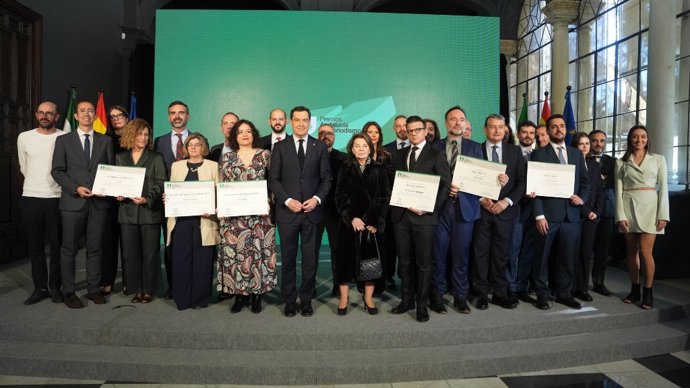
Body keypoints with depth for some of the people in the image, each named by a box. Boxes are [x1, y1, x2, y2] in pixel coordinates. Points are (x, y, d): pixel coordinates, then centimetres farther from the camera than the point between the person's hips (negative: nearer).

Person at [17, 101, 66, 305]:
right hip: (30, 198, 3)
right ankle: (40, 287, 19)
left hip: (56, 198, -2)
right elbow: (24, 168, 16)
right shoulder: (24, 137, 5)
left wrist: (55, 186, 7)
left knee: (57, 246, 3)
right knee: (35, 246, 8)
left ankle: (55, 287, 15)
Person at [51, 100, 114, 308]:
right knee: (69, 248, 4)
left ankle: (93, 289, 17)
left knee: (95, 248, 7)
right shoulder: (63, 140, 6)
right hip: (73, 201, -1)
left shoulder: (106, 141, 10)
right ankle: (69, 292, 14)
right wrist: (76, 188, -12)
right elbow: (57, 171, 1)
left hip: (99, 201, 1)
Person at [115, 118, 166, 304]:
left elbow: (160, 184, -4)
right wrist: (117, 195, -6)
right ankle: (135, 289, 15)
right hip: (127, 211, 3)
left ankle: (148, 290, 13)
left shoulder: (156, 158, 4)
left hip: (149, 211, -2)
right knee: (130, 253, 4)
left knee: (150, 253, 2)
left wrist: (147, 199, -19)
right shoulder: (120, 157, 13)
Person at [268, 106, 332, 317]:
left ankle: (306, 299, 19)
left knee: (310, 258, 5)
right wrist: (287, 200, -10)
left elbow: (326, 178, 6)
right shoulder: (280, 147, 5)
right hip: (287, 211, 0)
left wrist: (317, 198, -9)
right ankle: (289, 300, 19)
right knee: (288, 258, 7)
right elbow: (273, 179, 2)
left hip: (312, 211, 1)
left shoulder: (320, 147, 7)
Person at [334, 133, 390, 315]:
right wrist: (351, 218, -14)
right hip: (349, 223, 0)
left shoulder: (379, 169, 4)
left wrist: (376, 223, -9)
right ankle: (344, 299, 14)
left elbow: (385, 197, 0)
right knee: (346, 258, 2)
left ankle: (368, 298, 19)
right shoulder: (345, 169, 5)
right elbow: (340, 196, -1)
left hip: (373, 223, 0)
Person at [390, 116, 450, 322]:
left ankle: (422, 305, 13)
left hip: (425, 216, -4)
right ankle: (406, 300, 23)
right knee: (405, 261, 11)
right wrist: (397, 204, -4)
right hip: (401, 215, 4)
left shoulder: (436, 155, 1)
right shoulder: (399, 156, 15)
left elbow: (446, 185, -4)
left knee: (424, 262, 3)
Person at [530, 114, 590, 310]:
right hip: (548, 214, -4)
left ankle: (564, 294, 23)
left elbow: (585, 181, 18)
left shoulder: (577, 154, 15)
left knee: (567, 257, 10)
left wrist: (582, 197, -4)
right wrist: (539, 214, -13)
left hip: (571, 213, 4)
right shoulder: (539, 154, 0)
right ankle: (542, 295, 16)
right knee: (542, 257, 4)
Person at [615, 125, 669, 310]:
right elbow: (619, 191, 3)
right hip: (629, 207, 2)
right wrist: (620, 215, -6)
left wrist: (663, 215, -6)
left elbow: (663, 188, 3)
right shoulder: (621, 162, 8)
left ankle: (648, 292, 7)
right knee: (631, 251, 6)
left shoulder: (658, 159, 7)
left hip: (650, 207, -1)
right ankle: (634, 290, 17)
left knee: (645, 251, -8)